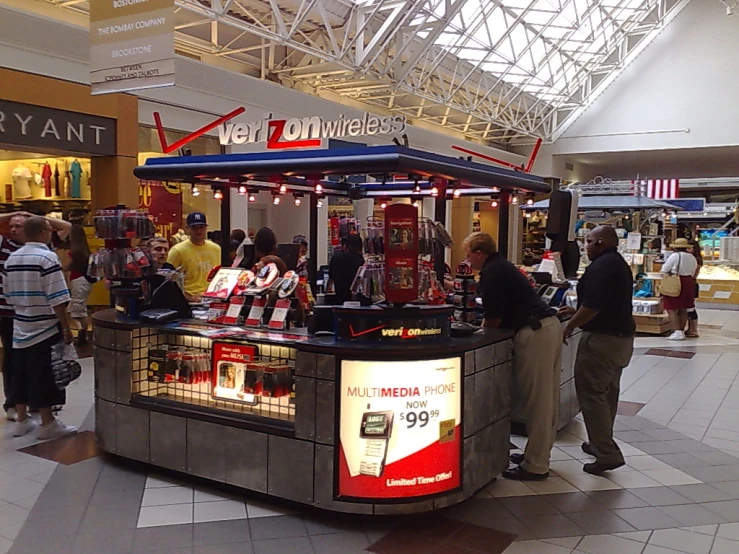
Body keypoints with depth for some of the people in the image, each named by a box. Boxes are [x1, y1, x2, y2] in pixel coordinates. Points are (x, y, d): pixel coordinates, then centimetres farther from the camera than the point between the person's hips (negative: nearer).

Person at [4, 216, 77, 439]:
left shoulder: (11, 258, 8)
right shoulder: (47, 257, -16)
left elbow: (8, 295, 14)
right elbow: (57, 299, -19)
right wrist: (66, 328, -13)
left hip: (21, 328, 7)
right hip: (45, 329, -7)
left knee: (22, 375, 13)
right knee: (45, 377, 0)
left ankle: (22, 421, 22)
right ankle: (47, 424, 6)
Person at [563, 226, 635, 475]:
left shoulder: (601, 267, -19)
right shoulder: (619, 263, 15)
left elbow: (591, 307, -25)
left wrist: (570, 326, -11)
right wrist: (576, 312, 21)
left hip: (602, 338, -11)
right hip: (622, 336, 11)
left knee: (591, 393, -6)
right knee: (607, 393, 18)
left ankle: (607, 453, -5)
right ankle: (602, 443, 30)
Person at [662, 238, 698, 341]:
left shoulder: (675, 256, -12)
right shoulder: (692, 257, 9)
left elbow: (664, 270, -7)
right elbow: (693, 273, 14)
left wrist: (671, 274, 11)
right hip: (689, 283, 7)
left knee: (671, 309, -3)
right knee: (683, 309, 13)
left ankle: (677, 332, -11)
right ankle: (682, 331, 16)